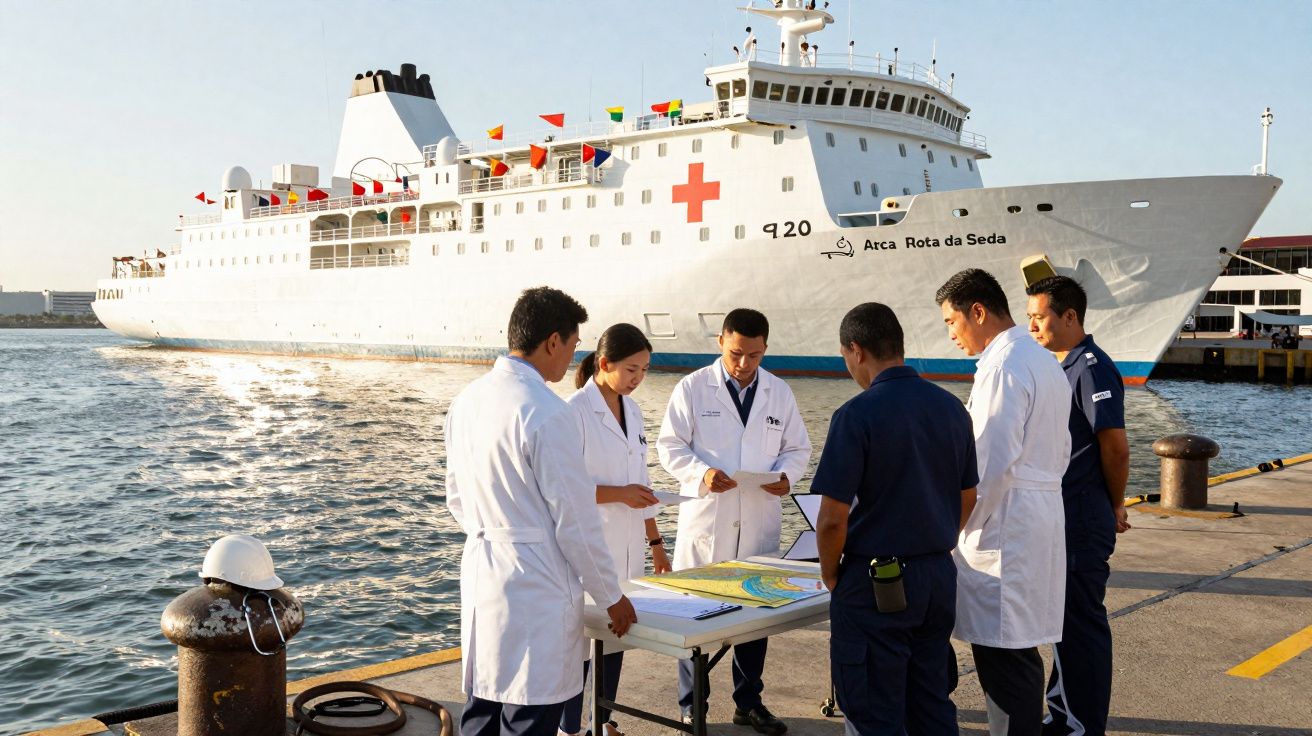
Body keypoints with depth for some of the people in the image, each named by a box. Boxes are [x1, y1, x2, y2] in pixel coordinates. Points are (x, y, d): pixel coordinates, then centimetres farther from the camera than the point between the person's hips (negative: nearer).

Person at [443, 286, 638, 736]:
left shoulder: (467, 400, 6)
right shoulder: (548, 414, -19)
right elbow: (576, 521, -15)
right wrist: (611, 598, -3)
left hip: (479, 577, 8)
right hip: (535, 591, -8)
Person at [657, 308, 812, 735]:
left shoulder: (779, 393, 8)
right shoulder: (693, 388, -2)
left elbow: (797, 448, 12)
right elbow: (670, 445, -3)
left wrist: (786, 475, -10)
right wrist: (701, 474, -21)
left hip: (760, 522, 3)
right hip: (706, 519, -3)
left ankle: (749, 702, 27)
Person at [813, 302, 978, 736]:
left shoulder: (857, 415, -17)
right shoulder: (951, 407, 4)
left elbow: (833, 519, -18)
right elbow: (967, 500, 13)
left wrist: (830, 574, -1)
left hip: (875, 584, -7)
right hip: (939, 578, 7)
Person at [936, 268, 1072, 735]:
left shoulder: (1003, 366, -15)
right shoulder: (1045, 363, 16)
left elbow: (993, 463, -20)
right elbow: (1060, 452, 20)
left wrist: (958, 525, -9)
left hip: (1005, 526, -10)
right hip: (1043, 516, 10)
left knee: (1002, 656, -4)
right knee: (1017, 651, 16)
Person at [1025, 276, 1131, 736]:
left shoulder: (1092, 368, -16)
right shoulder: (1057, 366, 12)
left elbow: (1115, 448, -17)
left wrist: (1115, 507, -4)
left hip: (1081, 523, -9)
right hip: (1055, 519, 9)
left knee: (1082, 623, 1)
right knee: (1062, 620, 18)